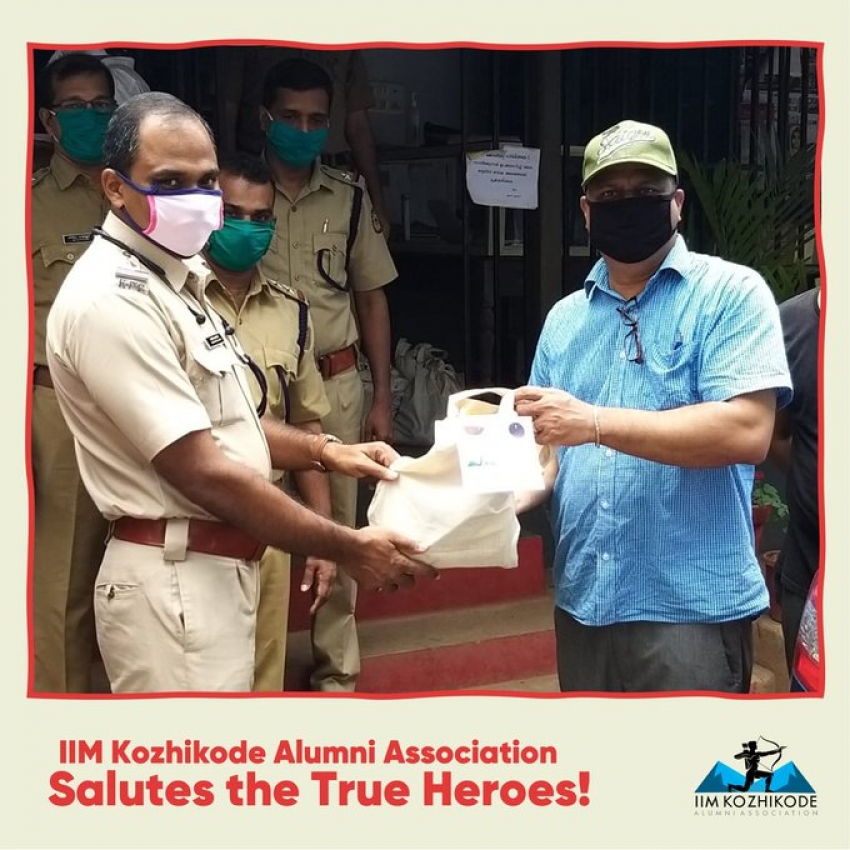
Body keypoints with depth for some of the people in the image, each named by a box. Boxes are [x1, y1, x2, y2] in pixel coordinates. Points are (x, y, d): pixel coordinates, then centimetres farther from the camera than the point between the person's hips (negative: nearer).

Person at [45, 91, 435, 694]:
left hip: (214, 568, 10)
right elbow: (203, 473, -23)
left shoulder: (174, 279, 12)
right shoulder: (111, 300, -20)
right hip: (176, 582, -10)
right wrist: (350, 549, -17)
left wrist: (325, 451, 6)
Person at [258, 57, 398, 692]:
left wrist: (382, 397, 9)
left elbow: (371, 300, 12)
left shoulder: (351, 201, 7)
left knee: (335, 525, 10)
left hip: (335, 383, 2)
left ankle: (336, 664, 23)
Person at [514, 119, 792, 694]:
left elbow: (747, 431, -19)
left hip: (692, 607, -5)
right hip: (583, 602, 6)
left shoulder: (731, 294, -6)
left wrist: (594, 422, -22)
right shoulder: (565, 318, 12)